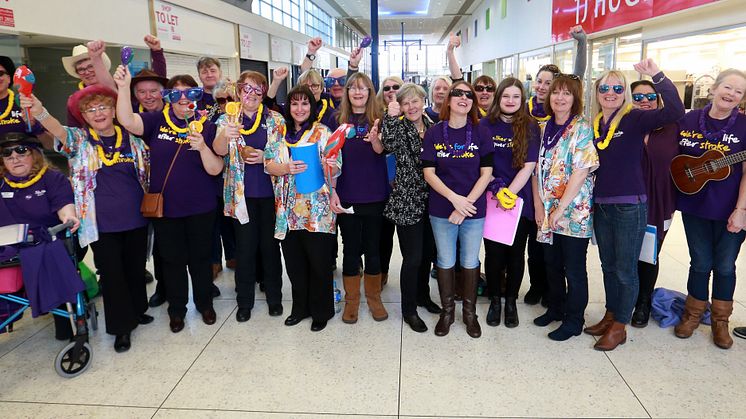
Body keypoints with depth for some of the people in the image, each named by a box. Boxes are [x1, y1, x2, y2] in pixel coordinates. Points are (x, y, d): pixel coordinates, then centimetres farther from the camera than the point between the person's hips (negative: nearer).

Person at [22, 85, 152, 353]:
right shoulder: (79, 140, -1)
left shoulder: (132, 140, 5)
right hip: (102, 224, -2)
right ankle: (122, 326, 18)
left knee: (136, 268, 15)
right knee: (111, 274, 4)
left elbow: (148, 173, 14)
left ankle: (137, 311, 37)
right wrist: (39, 112, -45)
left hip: (136, 220, 3)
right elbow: (58, 131, -24)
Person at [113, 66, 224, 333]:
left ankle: (204, 302, 34)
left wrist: (202, 147, -27)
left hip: (200, 208, 0)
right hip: (165, 207, 1)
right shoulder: (157, 121, -2)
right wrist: (124, 86, -29)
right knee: (172, 259, 13)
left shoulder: (206, 126, -4)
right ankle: (176, 308, 31)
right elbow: (127, 121, -19)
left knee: (200, 258, 14)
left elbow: (215, 169, -10)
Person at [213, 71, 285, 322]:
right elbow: (220, 151, -14)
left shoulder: (276, 120, 4)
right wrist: (225, 136, -36)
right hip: (241, 193, 0)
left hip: (269, 191, 1)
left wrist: (265, 157, -14)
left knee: (270, 244, 9)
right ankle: (244, 301, 18)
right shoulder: (228, 119, 2)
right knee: (245, 247, 4)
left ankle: (274, 296, 24)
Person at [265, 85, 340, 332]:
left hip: (317, 210, -4)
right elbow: (268, 164, 4)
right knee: (294, 262, 12)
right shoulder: (277, 134, 12)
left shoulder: (323, 132, 0)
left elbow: (335, 166, -5)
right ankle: (300, 307, 31)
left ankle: (321, 311, 21)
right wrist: (286, 168, -16)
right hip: (288, 210, 4)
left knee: (319, 262, 3)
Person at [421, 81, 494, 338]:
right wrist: (454, 198, -17)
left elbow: (486, 174, -5)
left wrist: (466, 204, -14)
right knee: (445, 262, 10)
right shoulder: (434, 133, -2)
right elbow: (429, 173, -6)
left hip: (474, 210, 0)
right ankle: (447, 311, 28)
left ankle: (470, 312, 28)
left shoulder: (480, 133, -1)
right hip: (441, 210, 0)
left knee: (470, 262, 11)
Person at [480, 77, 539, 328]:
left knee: (516, 253, 8)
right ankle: (495, 300, 23)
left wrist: (510, 193, -14)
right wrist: (494, 187, -10)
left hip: (520, 200, 0)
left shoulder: (530, 127, 0)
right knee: (493, 252, 5)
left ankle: (511, 301, 24)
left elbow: (529, 166, -6)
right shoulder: (486, 124, 2)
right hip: (490, 199, 0)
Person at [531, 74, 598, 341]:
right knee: (552, 264, 16)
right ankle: (555, 308, 35)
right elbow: (538, 169, 8)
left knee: (574, 269, 5)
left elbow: (581, 172, -16)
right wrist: (538, 205, -1)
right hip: (547, 211, 5)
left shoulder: (582, 129, -9)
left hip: (574, 211, -5)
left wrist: (560, 209, -17)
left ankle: (574, 320, 20)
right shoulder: (545, 129, 8)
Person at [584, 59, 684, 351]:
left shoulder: (635, 119, -7)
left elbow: (675, 111, -22)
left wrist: (657, 76, -27)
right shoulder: (593, 124, 8)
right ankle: (610, 315, 33)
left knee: (626, 269, 6)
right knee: (608, 266, 17)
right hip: (601, 205, 5)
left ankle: (619, 327, 19)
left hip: (630, 206, -5)